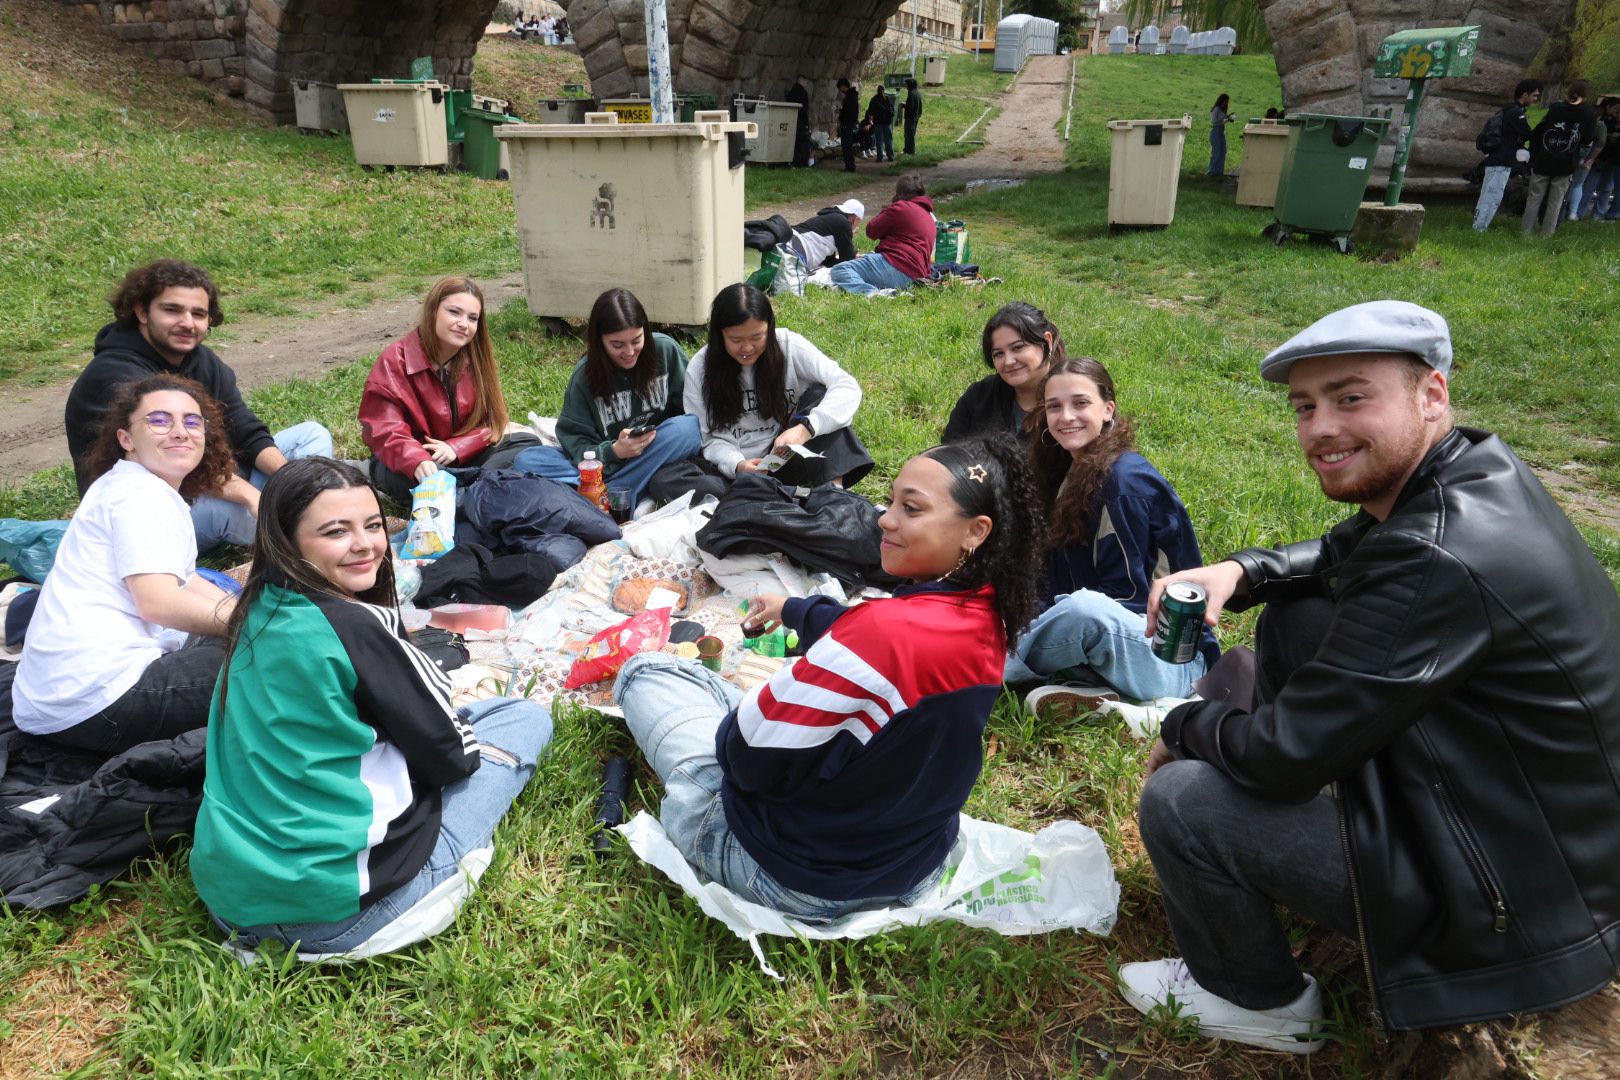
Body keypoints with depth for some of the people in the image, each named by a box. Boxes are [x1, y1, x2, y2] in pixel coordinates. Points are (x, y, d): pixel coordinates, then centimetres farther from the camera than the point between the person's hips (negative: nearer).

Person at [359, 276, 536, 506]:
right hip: (408, 460, -4)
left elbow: (492, 420, -1)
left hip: (463, 456, 4)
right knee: (394, 476, -39)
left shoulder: (478, 359, 0)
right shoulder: (395, 360, -14)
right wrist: (418, 462, -44)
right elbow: (385, 429, -23)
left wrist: (456, 448, -21)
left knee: (529, 443, -15)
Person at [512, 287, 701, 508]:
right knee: (527, 461, -19)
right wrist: (614, 451, -29)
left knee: (687, 428, -31)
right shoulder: (585, 375, -7)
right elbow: (576, 444, -10)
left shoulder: (665, 350, -9)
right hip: (608, 463, 0)